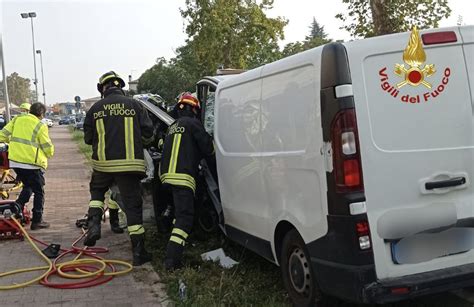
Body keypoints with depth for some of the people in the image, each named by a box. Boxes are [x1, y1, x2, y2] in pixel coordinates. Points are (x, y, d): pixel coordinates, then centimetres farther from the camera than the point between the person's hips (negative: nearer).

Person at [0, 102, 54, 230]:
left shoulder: (17, 119, 7)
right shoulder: (40, 126, -8)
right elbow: (48, 148, -4)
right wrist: (50, 154, 18)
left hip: (15, 161, 6)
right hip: (32, 163, -6)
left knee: (28, 186, 27)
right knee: (39, 192, 8)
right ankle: (37, 221, 10)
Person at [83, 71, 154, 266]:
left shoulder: (95, 109, 3)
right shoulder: (134, 105, -1)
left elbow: (88, 138, 9)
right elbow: (148, 134, 1)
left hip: (103, 162, 2)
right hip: (130, 164, -1)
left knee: (97, 191, 30)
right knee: (133, 205, 3)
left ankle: (94, 224, 9)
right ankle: (139, 252, 6)